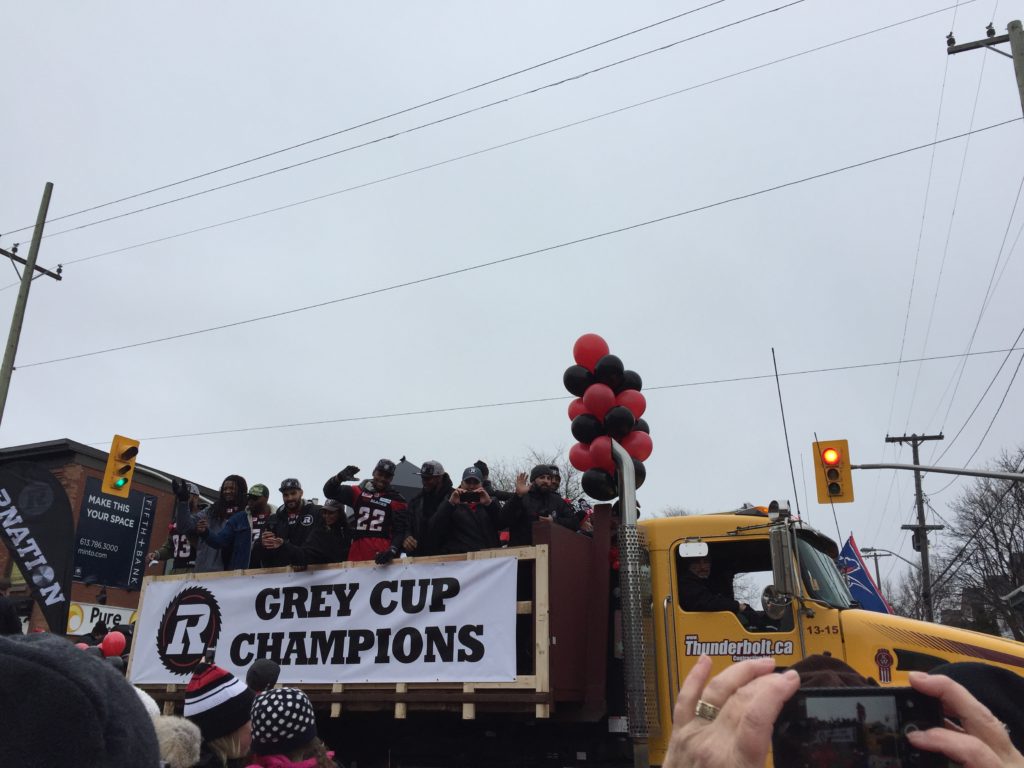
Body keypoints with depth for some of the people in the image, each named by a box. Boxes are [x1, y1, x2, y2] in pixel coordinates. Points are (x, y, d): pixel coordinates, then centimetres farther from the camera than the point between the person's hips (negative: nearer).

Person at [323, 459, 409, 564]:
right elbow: (330, 492, 11)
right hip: (357, 552, 3)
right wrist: (340, 477, -12)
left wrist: (392, 551, -20)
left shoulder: (397, 500, 7)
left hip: (381, 555, -3)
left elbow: (400, 531, -1)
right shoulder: (359, 493, 16)